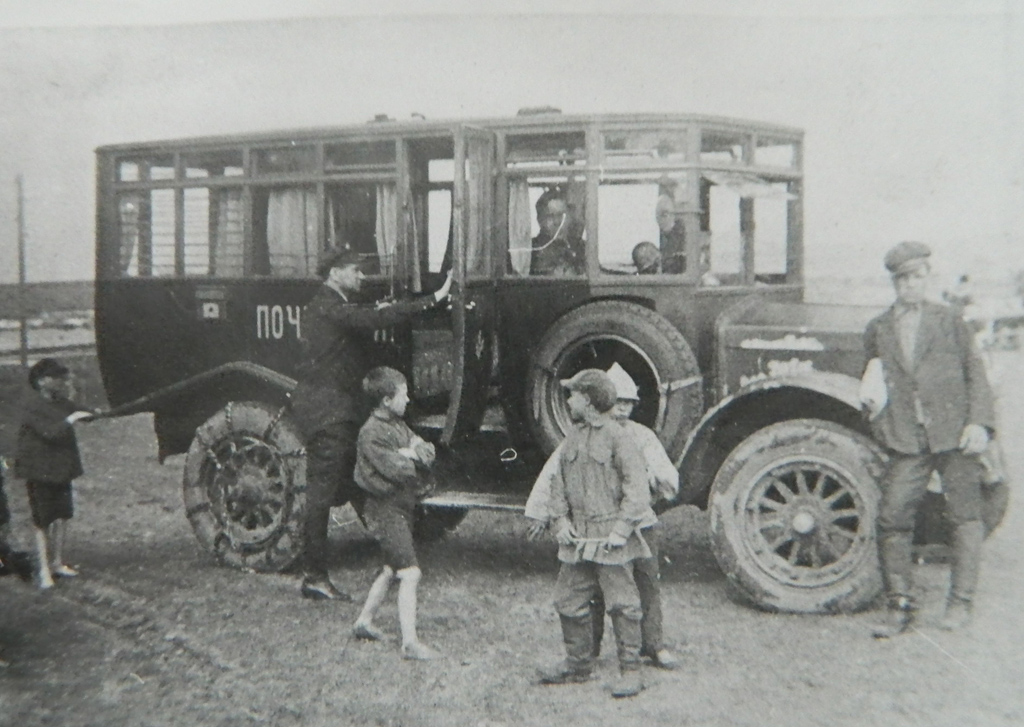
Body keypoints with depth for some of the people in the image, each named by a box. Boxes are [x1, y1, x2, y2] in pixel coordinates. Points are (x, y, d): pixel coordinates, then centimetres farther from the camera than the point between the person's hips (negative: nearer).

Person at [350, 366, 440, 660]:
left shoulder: (397, 424, 11)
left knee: (391, 569, 20)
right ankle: (410, 643, -12)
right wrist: (414, 456, -6)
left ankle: (364, 622, 35)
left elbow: (429, 453, 5)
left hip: (402, 506, 10)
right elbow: (395, 470, -24)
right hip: (386, 508, -10)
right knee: (410, 573, -13)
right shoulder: (372, 433, -17)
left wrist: (414, 449, -17)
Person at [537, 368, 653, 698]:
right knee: (568, 601, 11)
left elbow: (637, 487, -12)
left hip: (610, 537, -7)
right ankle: (578, 664, 25)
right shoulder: (573, 439, 12)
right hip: (578, 536, 7)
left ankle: (630, 670, 8)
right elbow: (559, 482, 16)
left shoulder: (616, 437, -9)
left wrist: (622, 528, -17)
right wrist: (560, 519, 2)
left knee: (622, 603, -3)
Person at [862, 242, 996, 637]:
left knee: (965, 516, 3)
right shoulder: (877, 329, 13)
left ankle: (960, 602, 17)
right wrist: (873, 402, 0)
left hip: (954, 433, -1)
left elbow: (974, 372, 6)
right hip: (907, 440, 1)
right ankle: (899, 606, 6)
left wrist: (979, 422, -5)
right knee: (892, 518, -5)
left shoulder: (949, 320, 8)